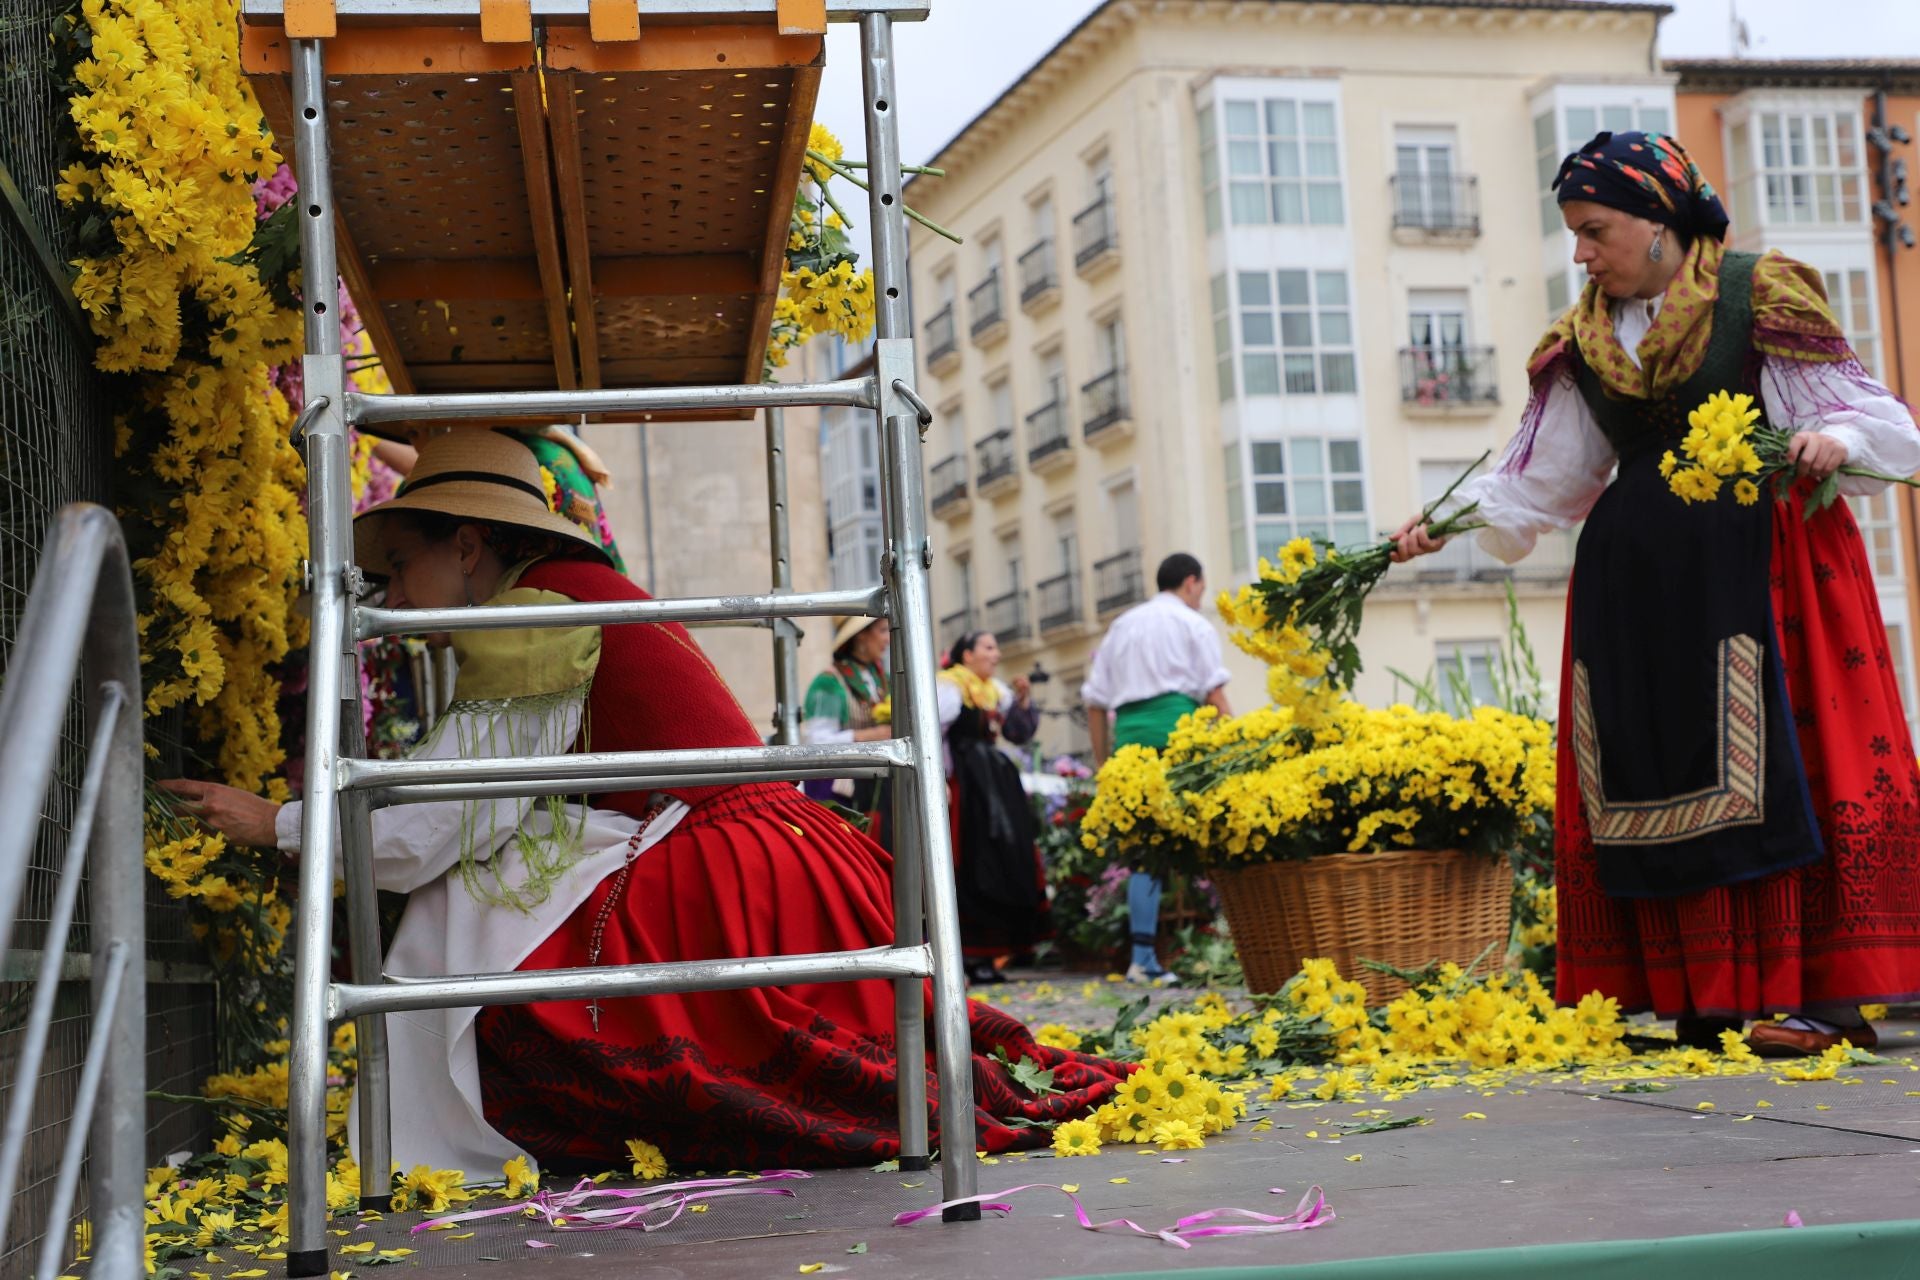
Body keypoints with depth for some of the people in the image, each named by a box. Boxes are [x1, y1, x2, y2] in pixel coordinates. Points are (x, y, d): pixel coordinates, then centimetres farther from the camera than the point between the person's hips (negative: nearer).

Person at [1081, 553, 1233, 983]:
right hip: (1178, 728, -5)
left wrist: (1102, 762, 21)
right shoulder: (1193, 624, 9)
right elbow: (1214, 692, -4)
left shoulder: (1121, 626, 24)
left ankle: (1143, 958, -2)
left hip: (1129, 733, 5)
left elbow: (1095, 700, 19)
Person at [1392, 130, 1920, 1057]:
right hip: (1636, 579, 5)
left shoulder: (1760, 299, 1)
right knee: (1655, 777, 0)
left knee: (1775, 765, -10)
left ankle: (1824, 998, -6)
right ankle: (1710, 1006, 5)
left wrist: (1834, 440, -21)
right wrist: (1450, 520, 4)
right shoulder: (1584, 342, 14)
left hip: (1755, 558, -5)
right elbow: (1541, 478, 16)